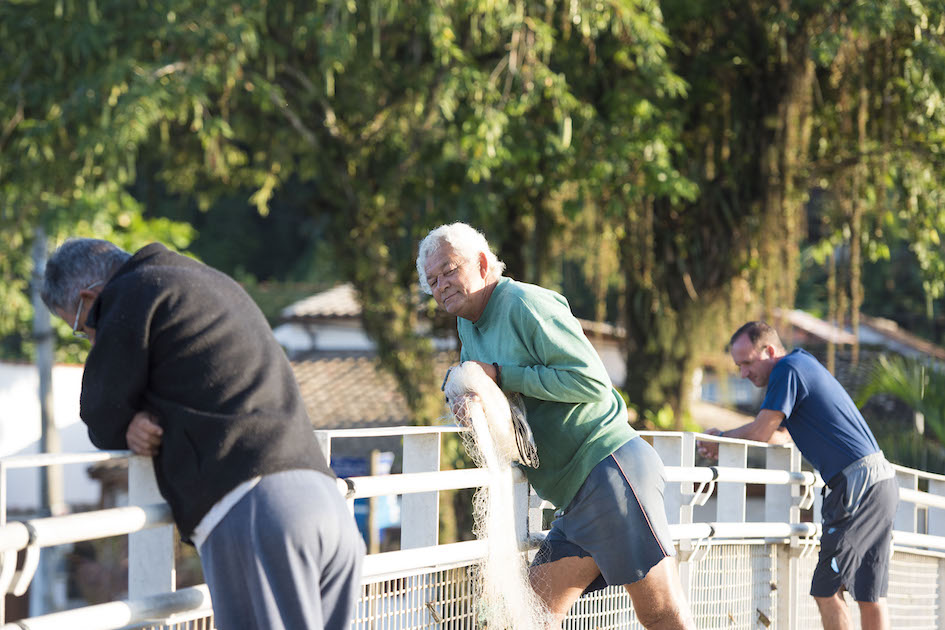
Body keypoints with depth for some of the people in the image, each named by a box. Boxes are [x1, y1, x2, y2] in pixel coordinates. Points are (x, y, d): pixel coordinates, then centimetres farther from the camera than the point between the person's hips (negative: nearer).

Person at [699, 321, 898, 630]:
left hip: (858, 484, -10)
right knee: (870, 595, 7)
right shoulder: (804, 364, 22)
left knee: (827, 592, -9)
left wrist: (722, 437, 11)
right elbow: (779, 436, 23)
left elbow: (761, 432, -8)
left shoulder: (788, 369, -9)